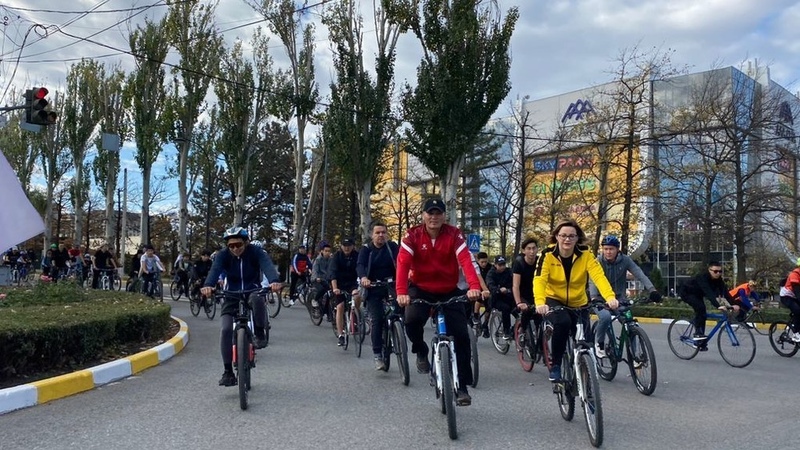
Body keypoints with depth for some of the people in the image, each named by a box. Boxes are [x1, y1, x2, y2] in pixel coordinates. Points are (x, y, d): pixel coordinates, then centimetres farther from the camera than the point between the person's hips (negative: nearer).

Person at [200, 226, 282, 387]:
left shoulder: (256, 252, -17)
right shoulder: (223, 255, -13)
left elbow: (267, 266, -35)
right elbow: (215, 270, -32)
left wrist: (274, 281, -58)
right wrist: (208, 285, -54)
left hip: (252, 290, -2)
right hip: (232, 295, 2)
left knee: (257, 298, -38)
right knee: (226, 330, -16)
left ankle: (260, 334, -15)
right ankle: (228, 372, -5)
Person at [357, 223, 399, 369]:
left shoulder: (392, 246, 2)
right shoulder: (366, 249, 0)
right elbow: (360, 265, -17)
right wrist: (363, 278, -39)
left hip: (391, 285, 1)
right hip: (373, 289, -1)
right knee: (377, 319, -11)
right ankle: (377, 354, -2)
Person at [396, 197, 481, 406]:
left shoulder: (454, 235, -12)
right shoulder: (413, 235, -12)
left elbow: (466, 260, -26)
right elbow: (403, 263, -23)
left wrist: (474, 286, -44)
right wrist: (401, 292, -39)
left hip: (449, 291, 1)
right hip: (421, 289, 0)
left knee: (462, 336, -9)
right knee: (412, 319, -30)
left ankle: (462, 387, 5)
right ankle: (421, 353, 3)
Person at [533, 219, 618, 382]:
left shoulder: (585, 254, -14)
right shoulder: (548, 254, -17)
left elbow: (599, 275, -28)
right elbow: (539, 279, -29)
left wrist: (610, 297, -47)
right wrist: (540, 302, -48)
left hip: (578, 303, 2)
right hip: (554, 300, -2)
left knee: (585, 341, -6)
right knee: (562, 323, -32)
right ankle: (555, 365, -13)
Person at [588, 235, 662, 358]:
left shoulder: (625, 260, -9)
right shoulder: (598, 261, -13)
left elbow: (639, 274, -19)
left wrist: (652, 290, -34)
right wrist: (593, 298, -42)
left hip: (619, 298, 2)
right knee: (605, 317, -30)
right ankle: (599, 343, -4)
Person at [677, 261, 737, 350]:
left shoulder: (718, 279, -14)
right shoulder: (702, 278, -35)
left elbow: (725, 292, -22)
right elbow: (709, 293, -47)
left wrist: (734, 304, -35)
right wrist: (718, 305, -58)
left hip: (697, 294, 8)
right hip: (686, 292, -8)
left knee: (702, 313, 3)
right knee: (700, 308, -29)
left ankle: (701, 342, 13)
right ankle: (698, 333, -19)